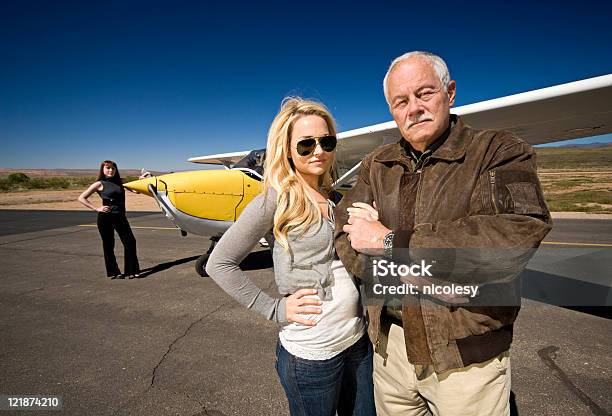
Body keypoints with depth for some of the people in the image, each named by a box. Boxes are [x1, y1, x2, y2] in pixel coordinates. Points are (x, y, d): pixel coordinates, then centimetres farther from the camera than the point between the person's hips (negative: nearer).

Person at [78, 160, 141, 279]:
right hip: (106, 217, -4)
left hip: (120, 216, 5)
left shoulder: (119, 182, 12)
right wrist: (97, 208, -9)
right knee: (108, 246, 5)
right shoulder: (99, 184, -1)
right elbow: (81, 198, -3)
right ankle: (113, 273, 17)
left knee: (130, 242, -2)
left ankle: (131, 270, 8)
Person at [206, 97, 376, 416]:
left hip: (360, 341, 6)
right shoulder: (275, 201, -14)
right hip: (310, 353, -6)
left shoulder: (338, 199, 4)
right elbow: (219, 263, -13)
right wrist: (275, 310, -14)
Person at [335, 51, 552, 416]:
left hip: (469, 357, -3)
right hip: (390, 345, 4)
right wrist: (412, 276, -21)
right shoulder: (377, 166, 3)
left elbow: (518, 235, -27)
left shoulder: (500, 151, -10)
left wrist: (390, 242, -23)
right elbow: (346, 237, -4)